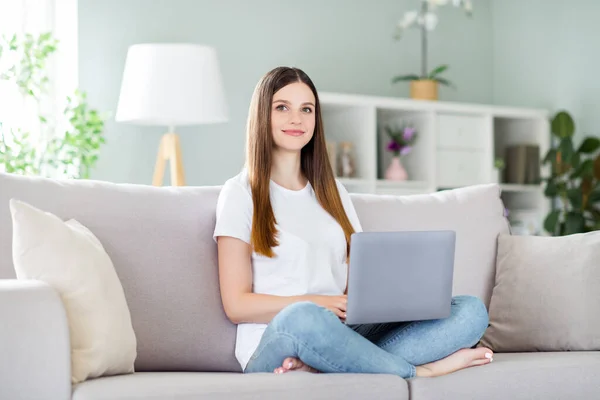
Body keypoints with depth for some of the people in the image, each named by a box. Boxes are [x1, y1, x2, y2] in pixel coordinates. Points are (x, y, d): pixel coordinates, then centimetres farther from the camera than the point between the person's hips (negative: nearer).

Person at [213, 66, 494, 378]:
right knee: (304, 318, -42)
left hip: (342, 337, 6)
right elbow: (236, 305, -3)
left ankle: (316, 367, -32)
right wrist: (319, 304, -16)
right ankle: (417, 371, -18)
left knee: (471, 311, -14)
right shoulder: (240, 194, 5)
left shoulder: (333, 192, 22)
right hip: (273, 346, -5)